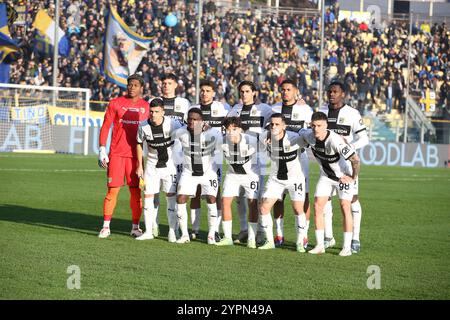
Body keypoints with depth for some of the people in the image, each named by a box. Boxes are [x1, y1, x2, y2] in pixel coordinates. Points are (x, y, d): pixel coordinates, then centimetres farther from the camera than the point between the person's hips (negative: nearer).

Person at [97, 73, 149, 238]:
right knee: (112, 189, -3)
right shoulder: (115, 103, 4)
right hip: (116, 154, -1)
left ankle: (135, 227, 10)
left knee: (136, 191, 1)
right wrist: (102, 150, -3)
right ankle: (106, 226, 4)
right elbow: (105, 126, 4)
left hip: (136, 155, 1)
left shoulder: (146, 106, 8)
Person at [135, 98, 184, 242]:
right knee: (148, 195, 0)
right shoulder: (143, 126, -10)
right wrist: (139, 165, 7)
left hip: (170, 164, -2)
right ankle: (148, 232, 9)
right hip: (152, 164, 3)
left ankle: (172, 231, 2)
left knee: (171, 196, -5)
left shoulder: (173, 124, -19)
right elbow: (139, 144, 7)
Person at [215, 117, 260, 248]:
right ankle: (227, 237, 4)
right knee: (225, 201, -5)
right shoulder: (223, 142, -20)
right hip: (233, 174, 3)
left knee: (252, 204, -6)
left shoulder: (250, 141, -29)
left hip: (251, 174, -3)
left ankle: (252, 239, 2)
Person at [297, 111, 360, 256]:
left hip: (344, 176, -6)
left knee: (345, 207, -11)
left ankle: (347, 247, -5)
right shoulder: (309, 135, -16)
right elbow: (301, 132, 12)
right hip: (325, 176, 6)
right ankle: (320, 245, 4)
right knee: (317, 205, -2)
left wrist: (353, 177, -20)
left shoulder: (335, 141, -36)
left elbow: (355, 160, -33)